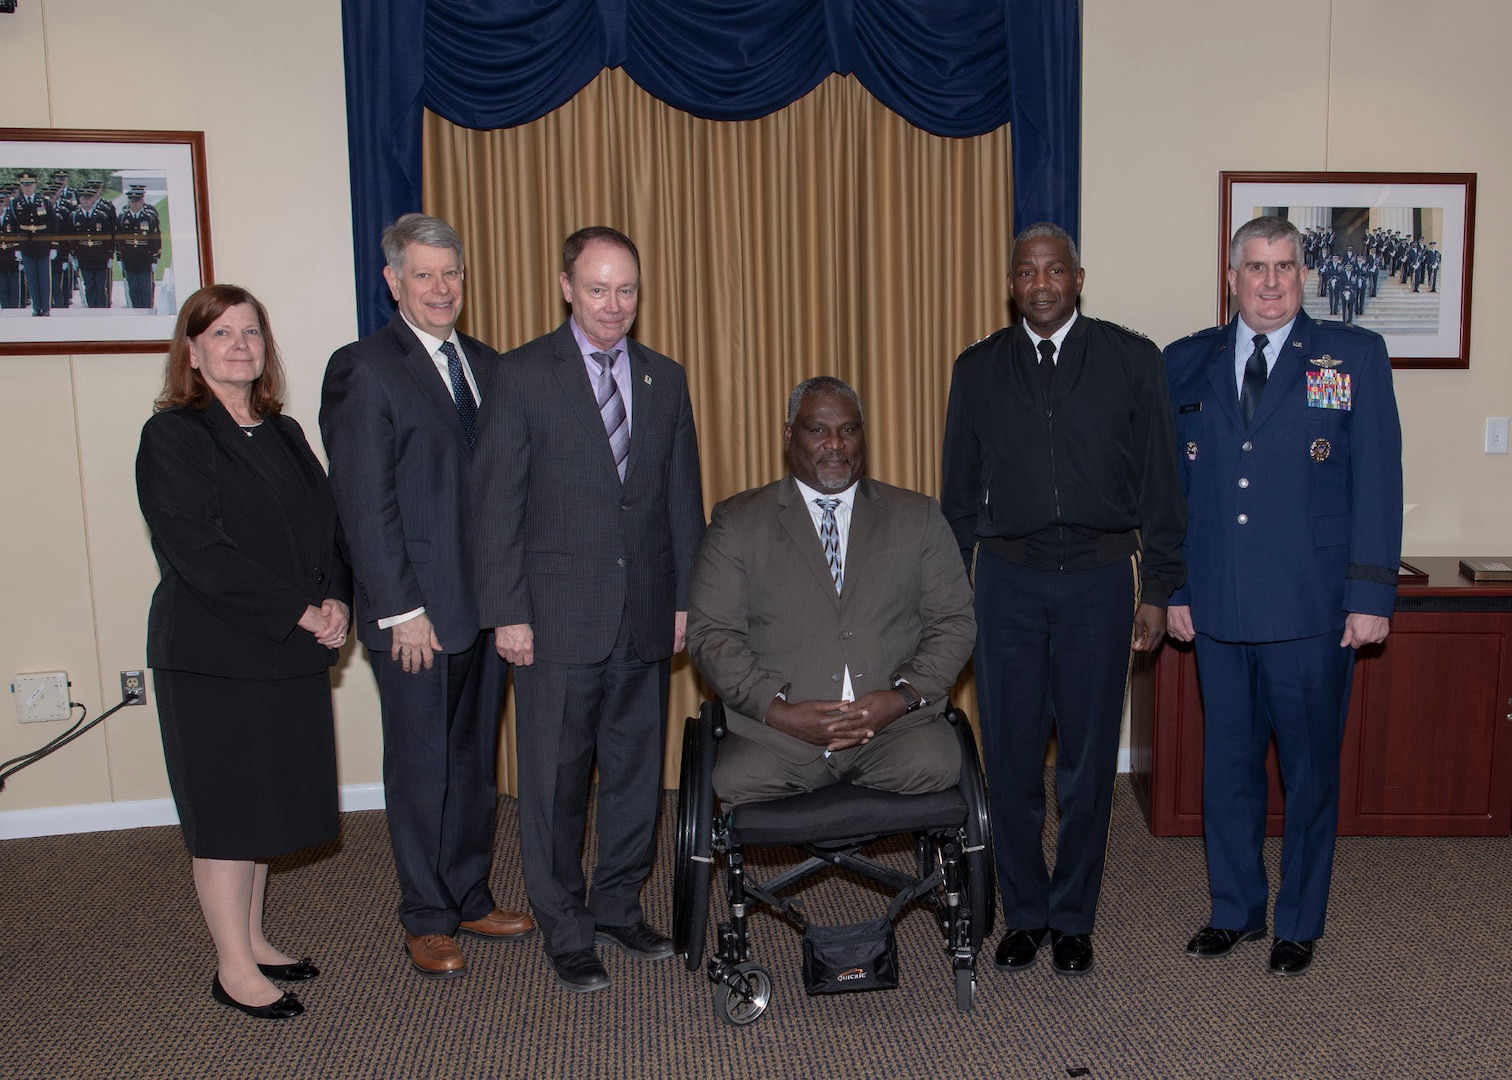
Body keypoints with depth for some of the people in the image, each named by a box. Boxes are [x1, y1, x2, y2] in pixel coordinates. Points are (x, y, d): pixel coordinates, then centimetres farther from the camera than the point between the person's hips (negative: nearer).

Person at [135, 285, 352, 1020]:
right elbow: (199, 553, -17)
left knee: (266, 802, 14)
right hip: (214, 656, -6)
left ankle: (252, 941, 28)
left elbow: (328, 524, 11)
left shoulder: (282, 433, 13)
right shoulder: (172, 436, -8)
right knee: (224, 809, 2)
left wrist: (336, 600, -7)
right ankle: (233, 968, 14)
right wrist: (300, 612, -18)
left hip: (291, 654, 7)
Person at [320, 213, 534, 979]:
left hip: (487, 603, 6)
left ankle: (470, 898, 32)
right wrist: (401, 610, -14)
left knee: (476, 762, 16)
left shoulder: (487, 365, 12)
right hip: (416, 613, -6)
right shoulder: (364, 369, -7)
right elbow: (364, 503, -11)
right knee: (421, 769, 7)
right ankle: (427, 920, 24)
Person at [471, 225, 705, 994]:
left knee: (637, 769, 13)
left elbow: (683, 497, 12)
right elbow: (496, 504, -6)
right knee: (556, 778, 6)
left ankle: (618, 906, 32)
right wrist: (507, 613, -10)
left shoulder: (665, 380, 9)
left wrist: (685, 597, 7)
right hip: (558, 615, -4)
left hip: (646, 614, 4)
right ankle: (565, 930, 22)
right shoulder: (523, 376, -3)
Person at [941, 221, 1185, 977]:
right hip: (1007, 580, 1)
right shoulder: (978, 369, 7)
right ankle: (1024, 914, 24)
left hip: (1099, 580, -1)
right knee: (1010, 759, 6)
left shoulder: (1131, 361, 2)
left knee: (1089, 758, 7)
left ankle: (1073, 918, 24)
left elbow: (1158, 483, 3)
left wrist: (1156, 590, -1)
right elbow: (959, 492, 10)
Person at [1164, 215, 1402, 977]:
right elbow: (1170, 483, 10)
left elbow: (1377, 482, -3)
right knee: (1226, 765, 13)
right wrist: (1170, 588, 5)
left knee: (1310, 770, 10)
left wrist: (1372, 596, -8)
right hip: (1217, 608, 3)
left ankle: (1299, 924, 27)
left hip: (1312, 610, -2)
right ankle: (1235, 910, 31)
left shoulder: (1355, 357, 1)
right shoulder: (1187, 364, 7)